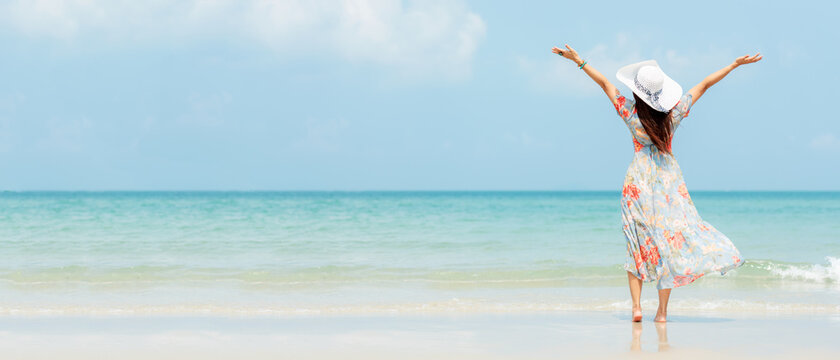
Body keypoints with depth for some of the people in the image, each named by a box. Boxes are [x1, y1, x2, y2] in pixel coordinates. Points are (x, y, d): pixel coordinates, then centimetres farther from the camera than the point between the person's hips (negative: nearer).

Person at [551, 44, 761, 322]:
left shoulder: (631, 114, -14)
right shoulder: (675, 112, -9)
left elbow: (604, 83, -5)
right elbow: (705, 84, 0)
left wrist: (578, 61, 2)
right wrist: (736, 64, 9)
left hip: (638, 182, -1)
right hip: (668, 179, 1)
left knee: (639, 245, 10)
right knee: (669, 236, 4)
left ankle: (636, 305, -1)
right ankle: (662, 311, 3)